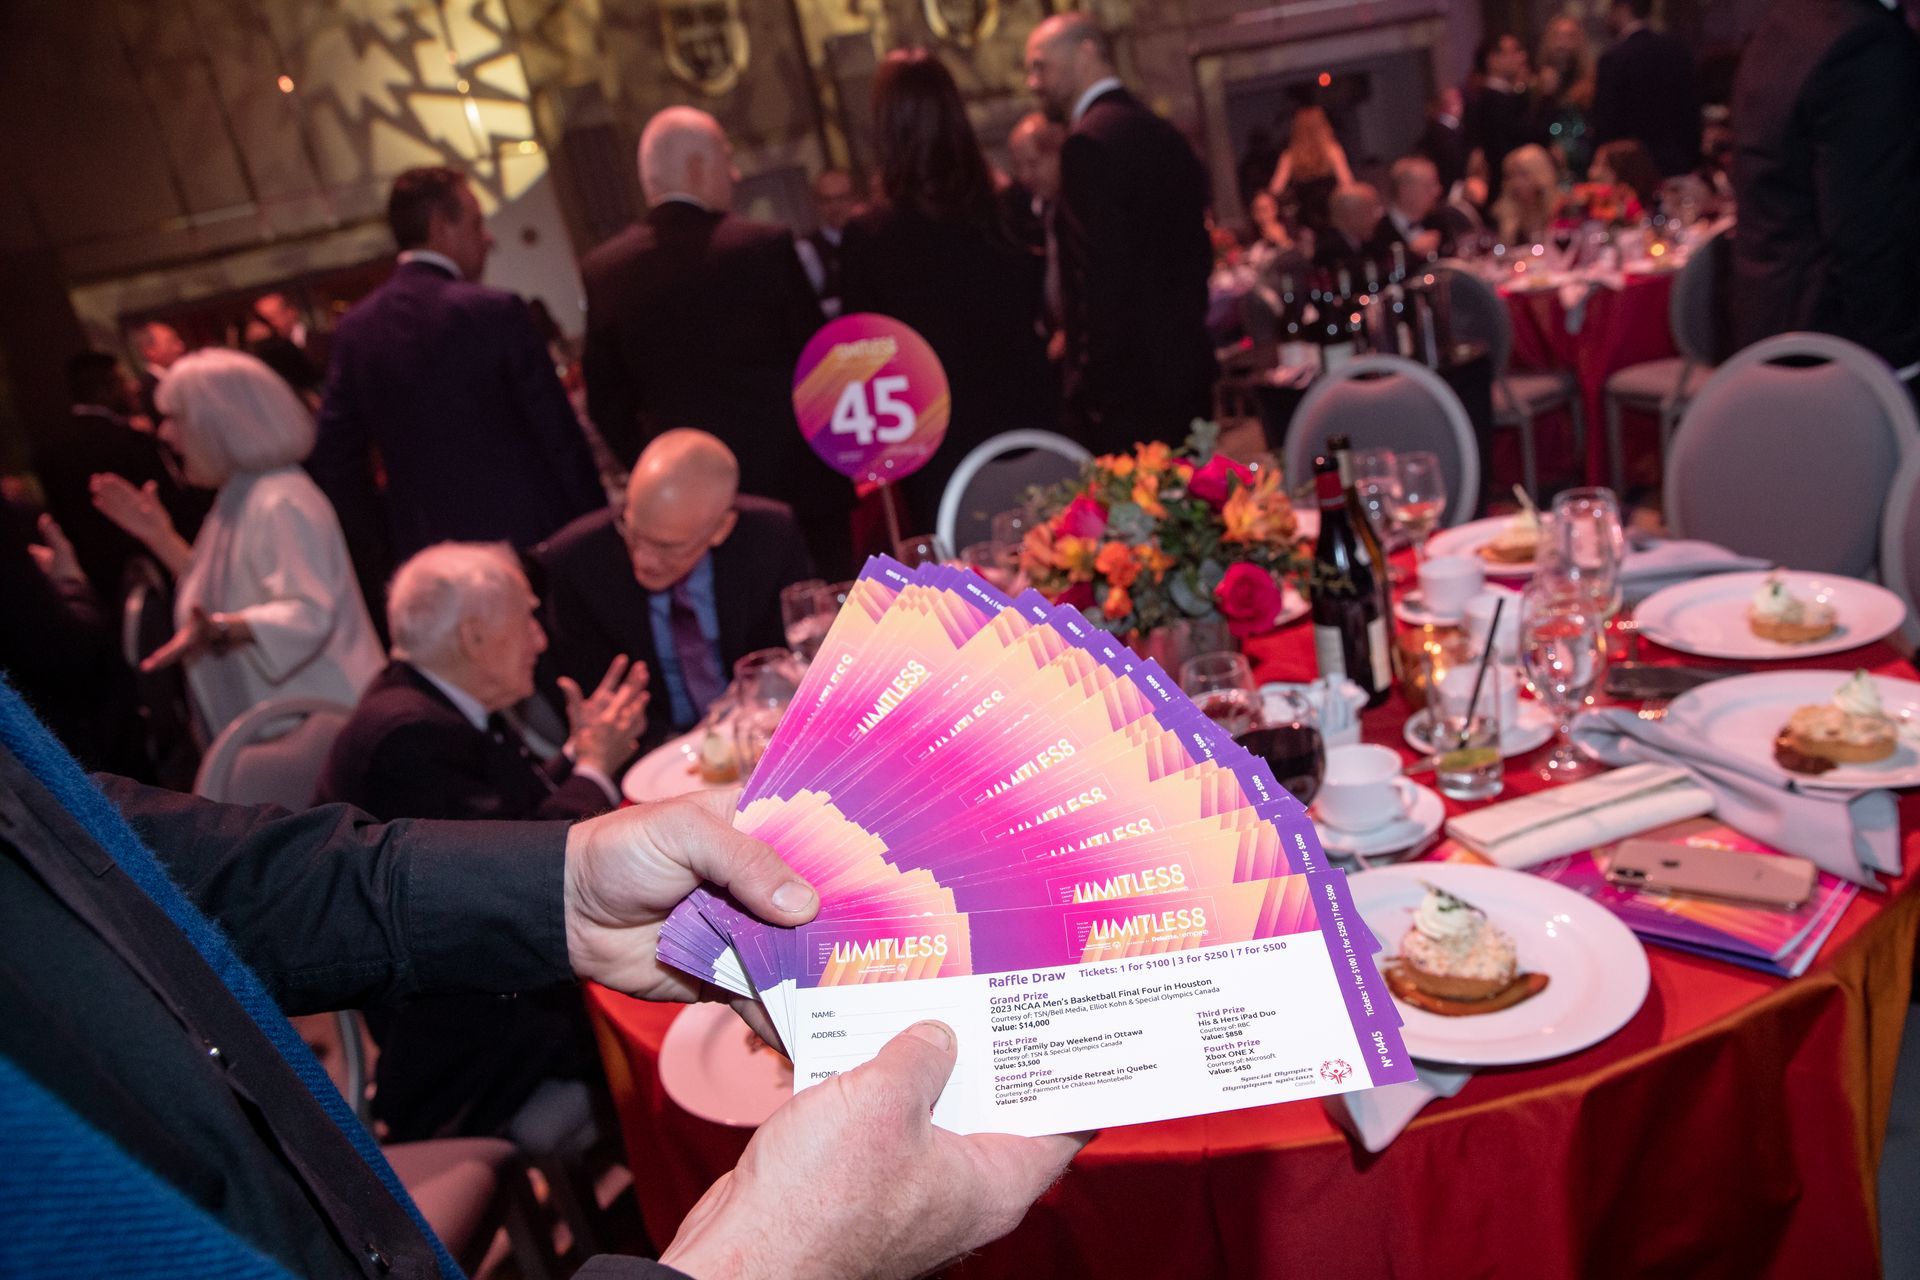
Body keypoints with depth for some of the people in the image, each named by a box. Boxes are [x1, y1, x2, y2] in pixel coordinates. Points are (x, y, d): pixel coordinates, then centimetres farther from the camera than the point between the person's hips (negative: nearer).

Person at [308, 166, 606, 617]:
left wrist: (379, 562, 14)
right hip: (530, 542, -5)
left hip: (425, 561, 5)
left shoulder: (354, 329, 5)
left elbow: (334, 459, 7)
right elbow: (560, 437, -9)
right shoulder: (496, 312, -10)